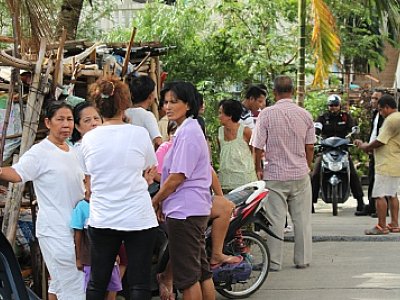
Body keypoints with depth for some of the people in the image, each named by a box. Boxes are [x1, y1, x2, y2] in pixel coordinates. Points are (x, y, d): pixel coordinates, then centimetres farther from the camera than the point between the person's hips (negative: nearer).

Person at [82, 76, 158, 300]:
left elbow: (88, 176, 9)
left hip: (101, 220, 3)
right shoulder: (139, 134, -7)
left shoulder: (89, 139, 0)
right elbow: (150, 169, 7)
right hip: (138, 218, -3)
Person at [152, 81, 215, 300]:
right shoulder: (189, 130, 16)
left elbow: (177, 177, -17)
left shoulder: (187, 133, -16)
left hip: (184, 210, -10)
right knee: (201, 271, 14)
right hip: (197, 208, 10)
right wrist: (163, 201, 15)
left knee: (187, 277, -4)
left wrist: (155, 201, -6)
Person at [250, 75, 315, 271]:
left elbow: (258, 147, -8)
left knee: (275, 220, 2)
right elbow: (310, 147, 5)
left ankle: (274, 261, 5)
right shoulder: (304, 115, 0)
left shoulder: (266, 114, -9)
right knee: (302, 219, 10)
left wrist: (259, 169, 6)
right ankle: (302, 259, 15)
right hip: (300, 174, 3)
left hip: (275, 175, -2)